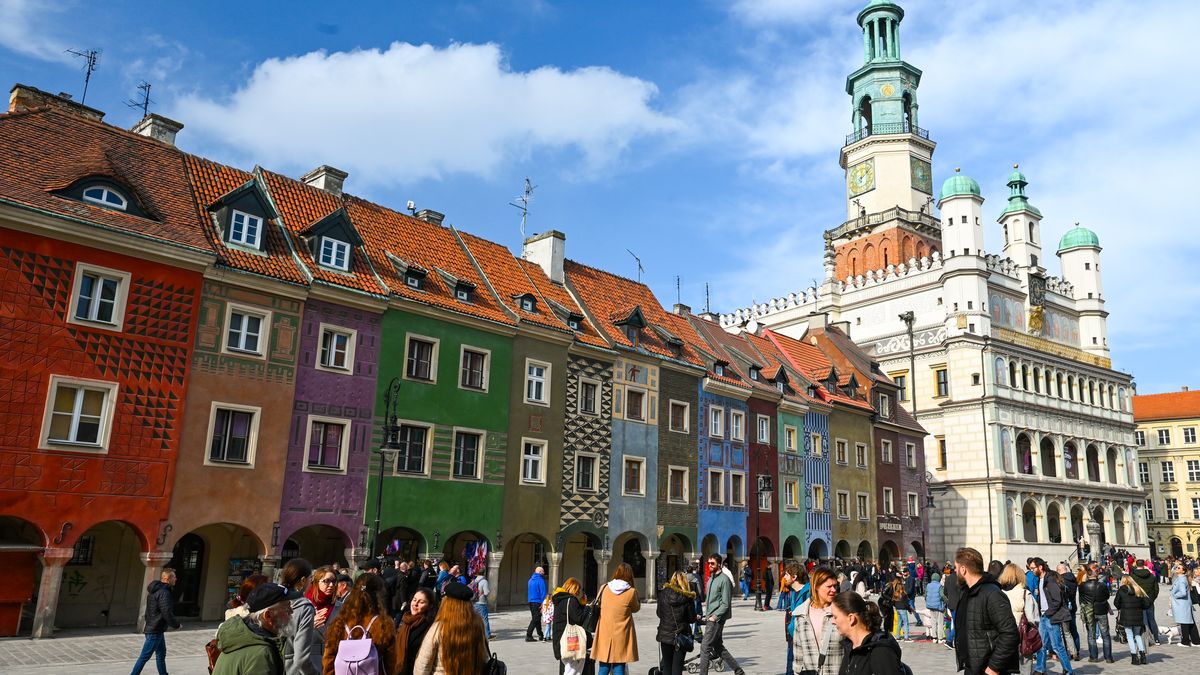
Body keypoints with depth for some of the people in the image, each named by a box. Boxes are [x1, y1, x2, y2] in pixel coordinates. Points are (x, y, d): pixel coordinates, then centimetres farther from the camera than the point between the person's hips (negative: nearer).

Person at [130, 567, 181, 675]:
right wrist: (177, 624, -10)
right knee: (145, 656, -2)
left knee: (161, 654, 17)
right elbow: (167, 613, -24)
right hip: (155, 630, -10)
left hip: (154, 629, 10)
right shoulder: (163, 593, -21)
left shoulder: (155, 590, 10)